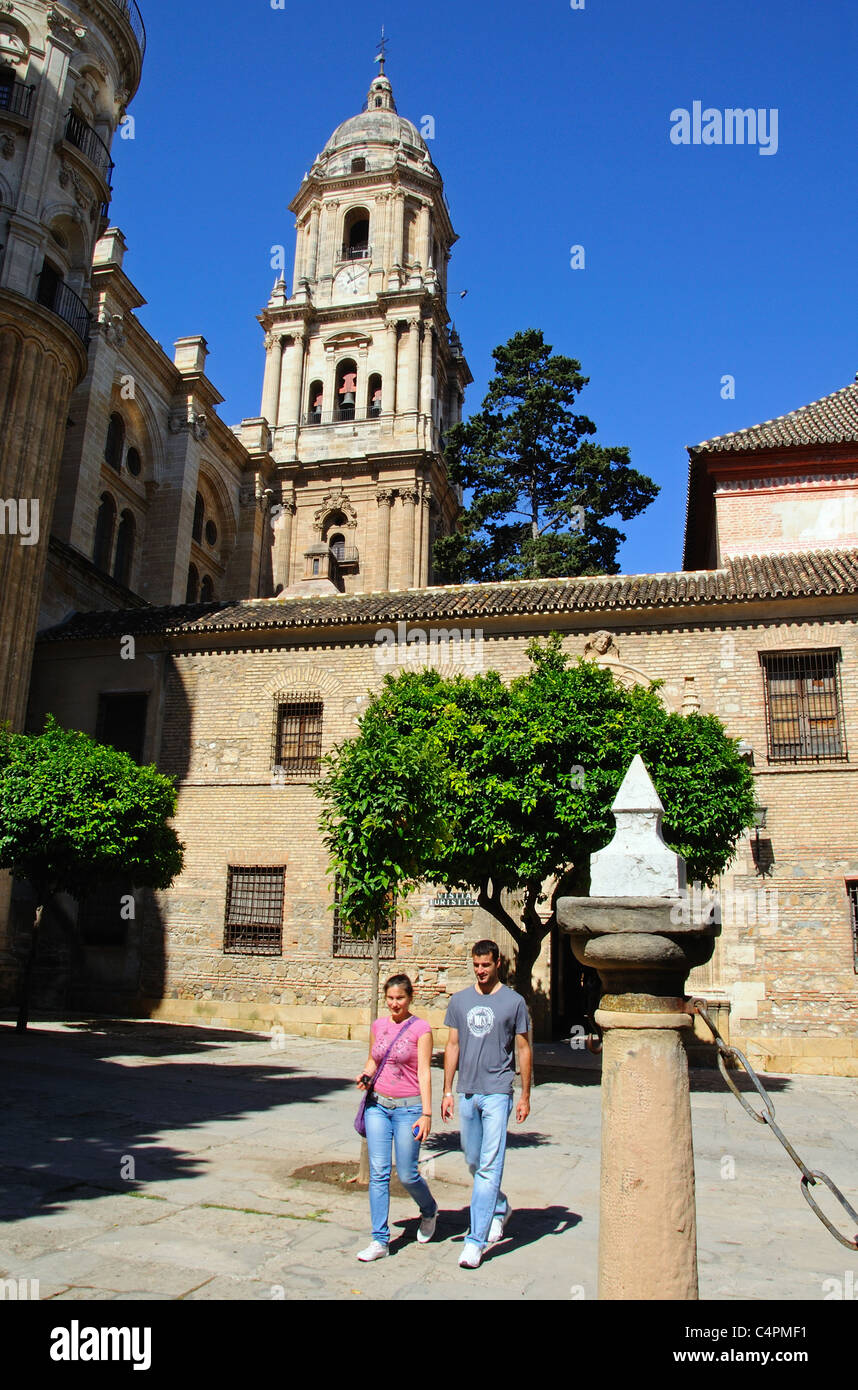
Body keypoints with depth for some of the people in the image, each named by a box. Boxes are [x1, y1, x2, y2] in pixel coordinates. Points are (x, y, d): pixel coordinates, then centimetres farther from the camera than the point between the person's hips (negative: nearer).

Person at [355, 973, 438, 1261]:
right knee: (378, 1172, 0)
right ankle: (379, 1240, 8)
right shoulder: (379, 1026, 7)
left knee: (407, 1175, 3)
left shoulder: (420, 1029, -7)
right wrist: (365, 1076, -2)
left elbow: (424, 1073, -10)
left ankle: (429, 1210, 33)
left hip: (408, 1107, -4)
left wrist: (426, 1113, -14)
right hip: (377, 1105, 4)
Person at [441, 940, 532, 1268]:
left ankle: (476, 1241, -2)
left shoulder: (514, 1002, -2)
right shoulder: (459, 1001, 7)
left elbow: (524, 1050, 2)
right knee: (473, 1161, 16)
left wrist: (525, 1096, 1)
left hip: (497, 1092, -4)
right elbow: (452, 1046, 11)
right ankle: (500, 1207, 40)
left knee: (489, 1167, -7)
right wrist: (447, 1091, 7)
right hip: (467, 1092, 4)